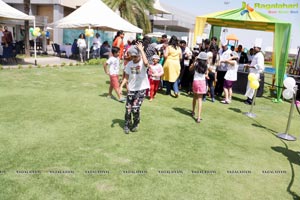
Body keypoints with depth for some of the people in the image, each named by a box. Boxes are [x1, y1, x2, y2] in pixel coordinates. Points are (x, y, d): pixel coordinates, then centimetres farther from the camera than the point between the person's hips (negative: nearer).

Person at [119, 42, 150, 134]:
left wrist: (141, 50, -30)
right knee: (128, 109, 6)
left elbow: (146, 63, -37)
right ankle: (127, 125, 26)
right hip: (131, 89, 4)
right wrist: (121, 86, -6)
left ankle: (135, 124, 18)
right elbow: (126, 77, 7)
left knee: (135, 108, -8)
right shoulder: (129, 64, 3)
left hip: (141, 89, -4)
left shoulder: (142, 63, -11)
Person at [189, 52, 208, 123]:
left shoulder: (196, 64, -5)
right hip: (202, 82, 0)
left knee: (195, 97, 22)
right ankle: (198, 117, -9)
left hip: (196, 81, 0)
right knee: (200, 99, -1)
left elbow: (190, 69, 12)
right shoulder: (206, 65, -2)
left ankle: (193, 112, 39)